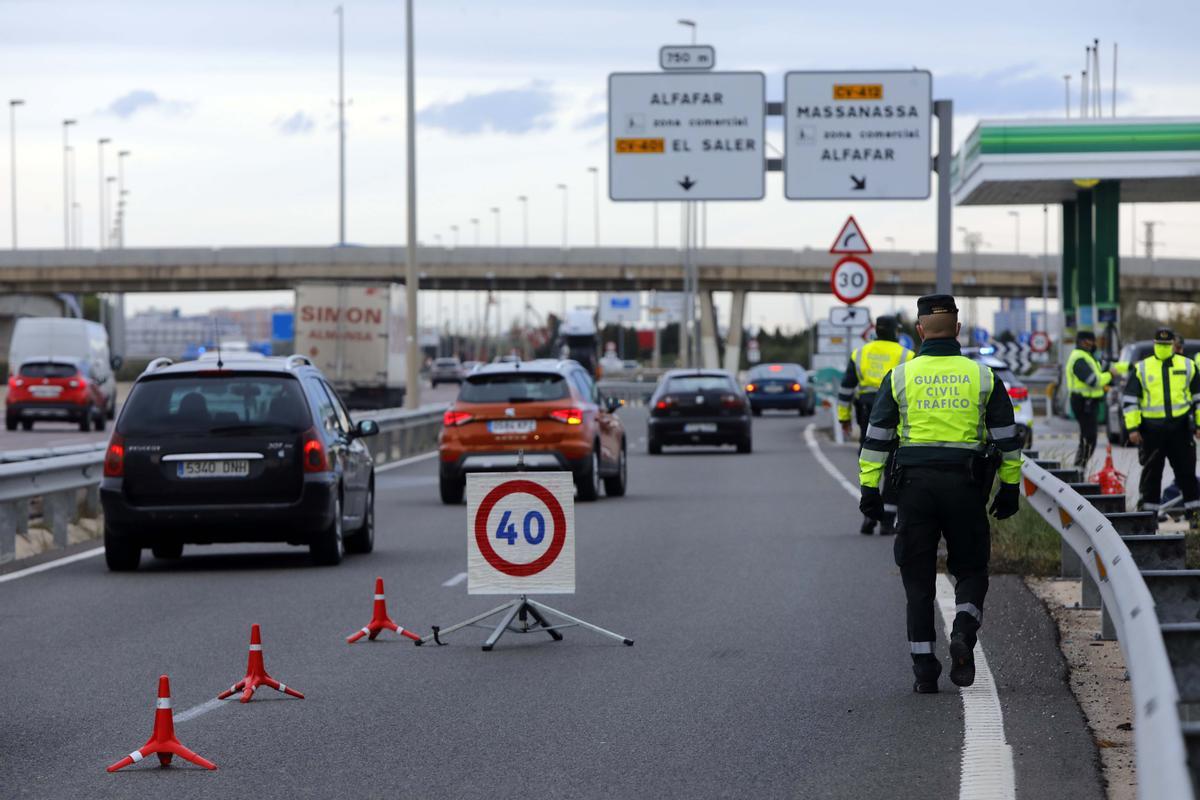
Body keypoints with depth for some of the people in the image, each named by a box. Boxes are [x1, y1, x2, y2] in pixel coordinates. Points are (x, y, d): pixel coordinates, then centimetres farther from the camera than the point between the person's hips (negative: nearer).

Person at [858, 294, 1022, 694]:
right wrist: (1010, 488, 12)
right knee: (971, 569, 14)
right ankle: (964, 629, -15)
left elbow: (877, 436, 2)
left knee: (918, 579, 7)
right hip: (966, 483, 0)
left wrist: (870, 488, 7)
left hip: (916, 482, 0)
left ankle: (924, 668, 3)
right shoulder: (982, 376, 4)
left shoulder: (900, 376, 3)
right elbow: (1007, 437, 5)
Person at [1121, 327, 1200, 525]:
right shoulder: (1141, 369, 5)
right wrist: (1132, 428, -4)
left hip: (1180, 428, 1)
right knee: (1151, 472, 5)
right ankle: (1148, 511, 13)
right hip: (1151, 429, 0)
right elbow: (1129, 399, 4)